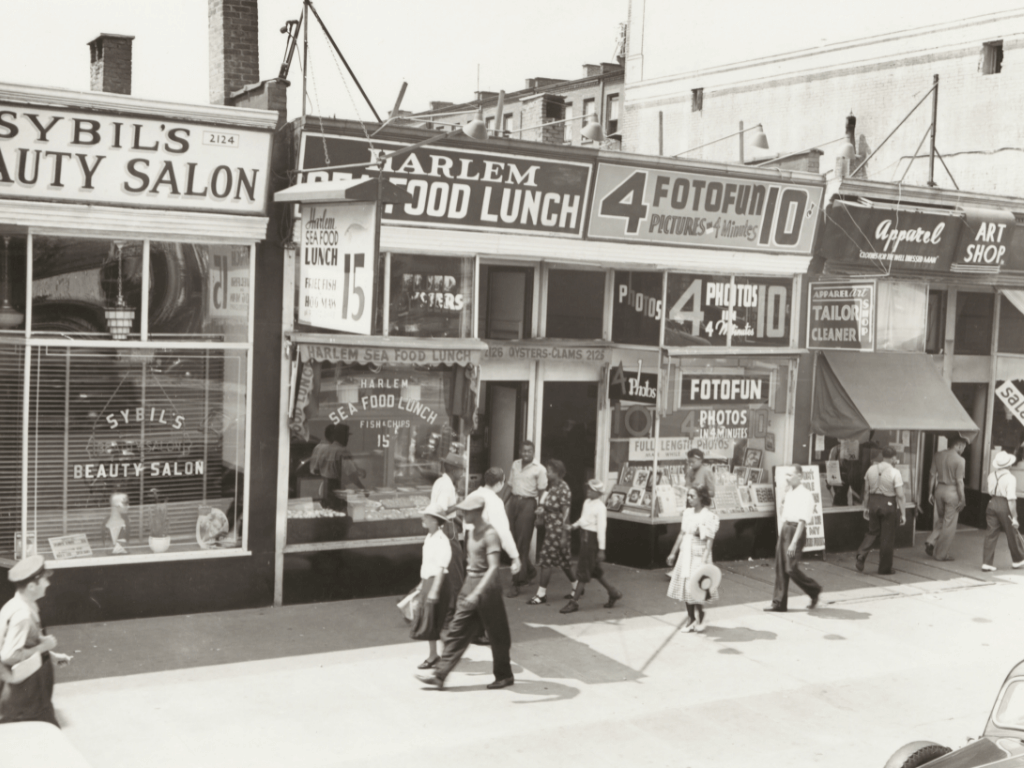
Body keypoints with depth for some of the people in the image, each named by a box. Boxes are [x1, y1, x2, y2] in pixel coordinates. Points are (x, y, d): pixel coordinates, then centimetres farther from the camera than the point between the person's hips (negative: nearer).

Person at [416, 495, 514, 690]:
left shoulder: (490, 535, -18)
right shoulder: (472, 532, 8)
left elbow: (493, 567, -26)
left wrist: (477, 593, -34)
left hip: (486, 587, -8)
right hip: (470, 584, 8)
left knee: (497, 635, 7)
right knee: (457, 631, 6)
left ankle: (504, 676, 22)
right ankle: (439, 675, 7)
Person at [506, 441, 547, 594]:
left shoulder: (539, 469, -4)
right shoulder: (515, 464, 11)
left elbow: (542, 491, -6)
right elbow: (510, 485, 15)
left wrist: (540, 512, -12)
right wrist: (505, 504, 8)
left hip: (528, 503, -5)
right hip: (514, 501, 5)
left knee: (522, 544, -5)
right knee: (514, 541, 8)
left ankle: (517, 583, -2)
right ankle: (529, 570, 31)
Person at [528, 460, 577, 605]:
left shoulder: (563, 489, -16)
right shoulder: (550, 487, 8)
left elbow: (565, 514, -16)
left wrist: (564, 536, -16)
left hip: (556, 529, -8)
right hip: (548, 527, 8)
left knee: (546, 560, -4)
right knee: (563, 560, 16)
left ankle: (541, 593, 3)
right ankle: (576, 587, 29)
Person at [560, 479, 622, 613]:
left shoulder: (600, 507, -17)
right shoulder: (587, 502, 7)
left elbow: (602, 528, -18)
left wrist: (601, 549, -19)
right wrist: (574, 525, 5)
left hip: (592, 538, -9)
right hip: (584, 535, 9)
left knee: (583, 570, -3)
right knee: (594, 570, 16)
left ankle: (574, 602, 3)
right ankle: (613, 593, 30)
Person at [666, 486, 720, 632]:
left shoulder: (708, 516, -12)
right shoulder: (687, 513, 9)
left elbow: (709, 541, -16)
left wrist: (704, 560, -23)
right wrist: (673, 552, 18)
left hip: (698, 555, -7)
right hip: (685, 553, 7)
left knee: (695, 588, -6)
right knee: (685, 586, 9)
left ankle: (698, 619, 9)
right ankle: (690, 617, 21)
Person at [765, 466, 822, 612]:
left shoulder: (805, 495, -13)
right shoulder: (789, 493, 13)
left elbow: (803, 520, -19)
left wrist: (794, 542, -23)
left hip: (796, 530, -8)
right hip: (784, 529, 8)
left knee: (791, 568, -9)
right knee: (780, 568, 8)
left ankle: (814, 591, 14)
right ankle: (779, 603, 14)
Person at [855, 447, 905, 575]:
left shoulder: (871, 470, 1)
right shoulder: (894, 472, -13)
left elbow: (866, 491, 8)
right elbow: (900, 496, -13)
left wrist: (866, 508, 18)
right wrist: (903, 514, -7)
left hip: (873, 502, 4)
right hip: (888, 504, -4)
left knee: (873, 532, 18)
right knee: (887, 537, 6)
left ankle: (861, 554, -3)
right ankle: (885, 568, 14)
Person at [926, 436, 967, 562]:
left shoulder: (938, 456, 4)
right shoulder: (959, 460, -13)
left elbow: (933, 476, 6)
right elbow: (959, 481, -13)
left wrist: (930, 492, 13)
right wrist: (962, 499, -7)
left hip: (939, 489, 5)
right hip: (951, 491, -5)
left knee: (939, 520, 21)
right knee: (949, 525, 5)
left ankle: (931, 542, 4)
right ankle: (942, 553, 9)